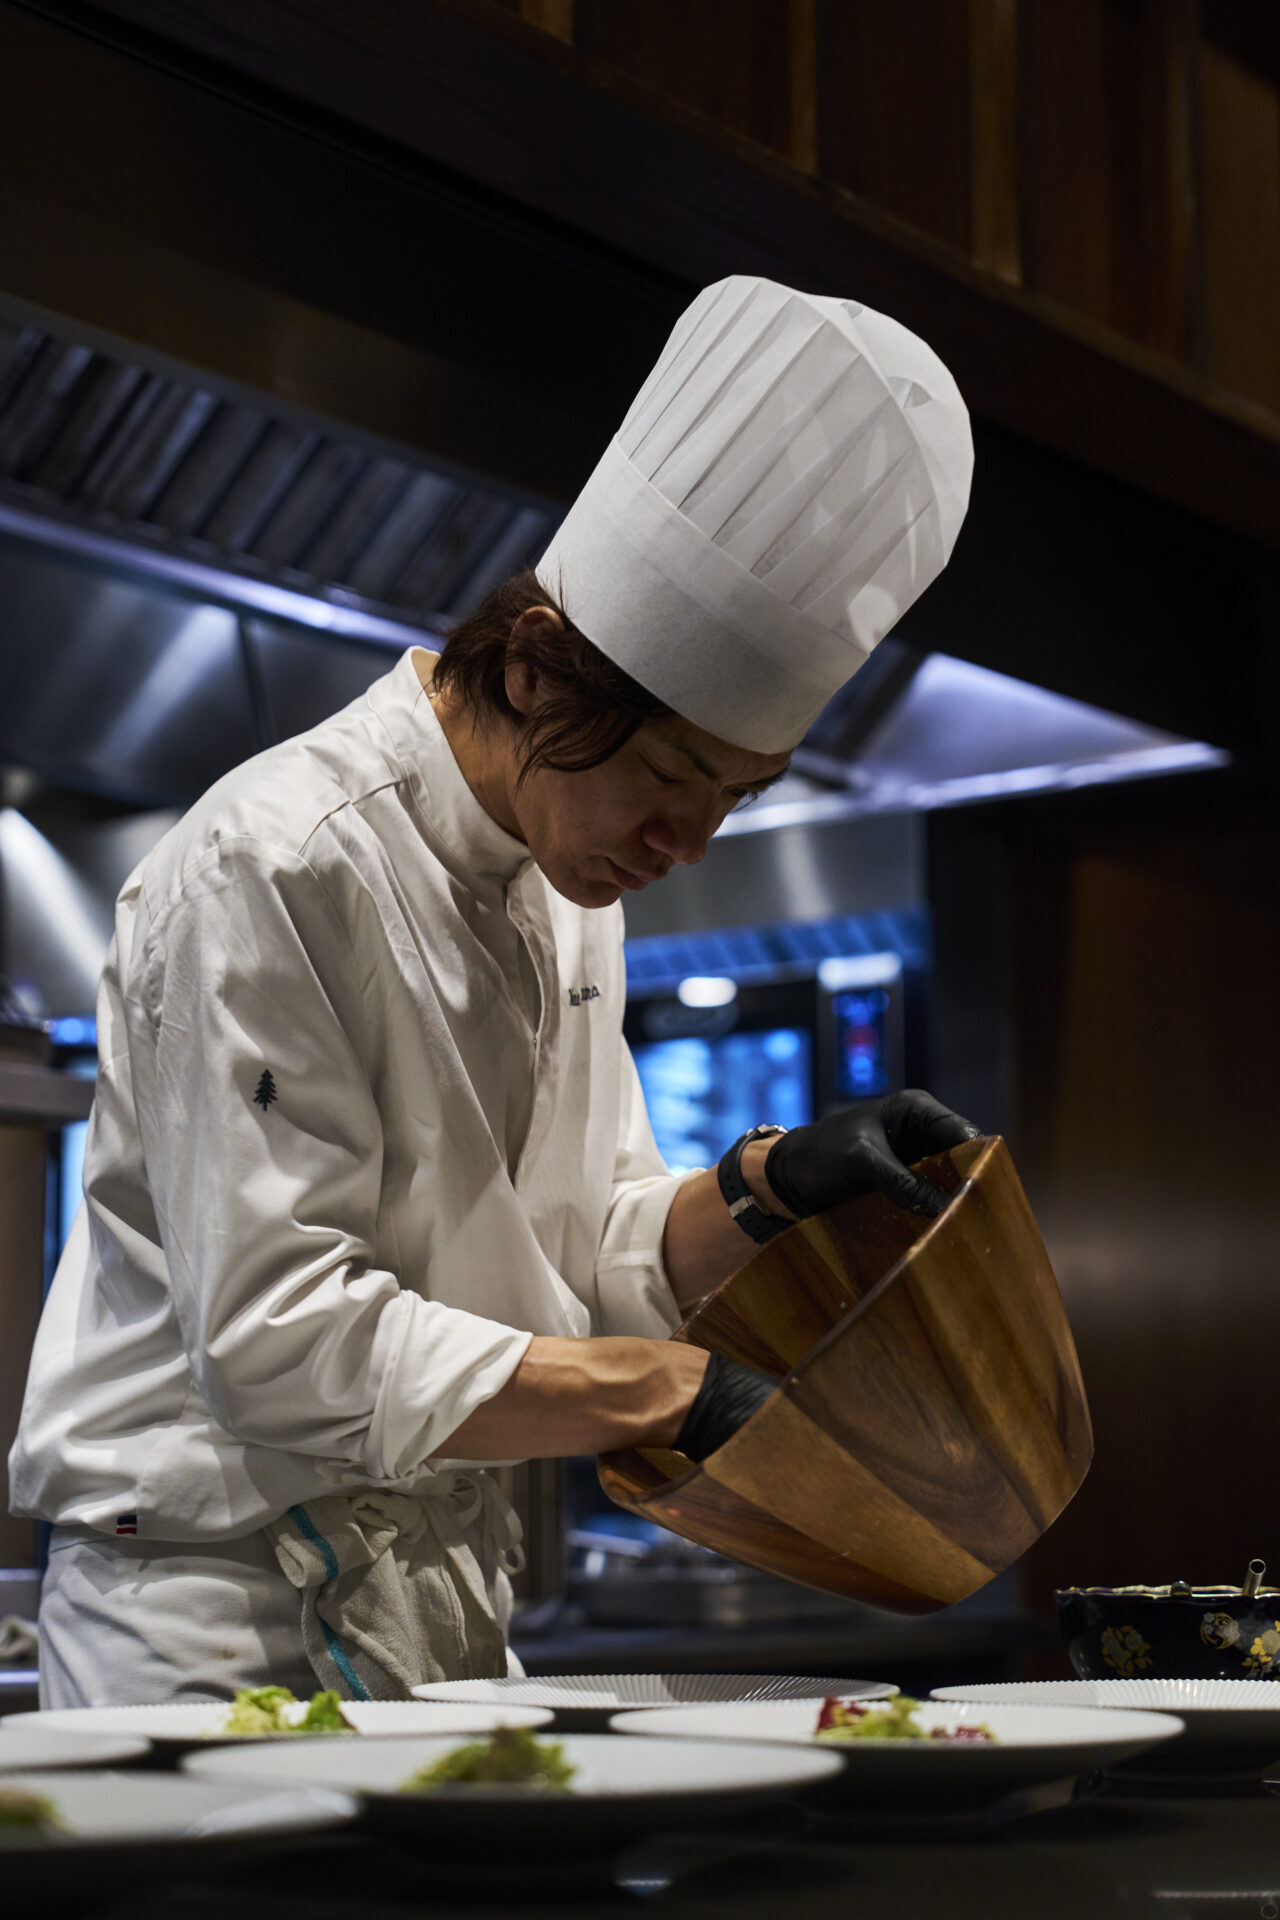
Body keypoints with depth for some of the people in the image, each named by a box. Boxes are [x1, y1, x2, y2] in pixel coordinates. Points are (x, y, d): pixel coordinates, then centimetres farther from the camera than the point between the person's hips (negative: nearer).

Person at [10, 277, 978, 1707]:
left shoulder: (568, 887, 7)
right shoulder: (275, 868, -19)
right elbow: (280, 1336, -24)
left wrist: (771, 1185, -9)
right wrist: (676, 1394, -22)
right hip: (218, 1628, -7)